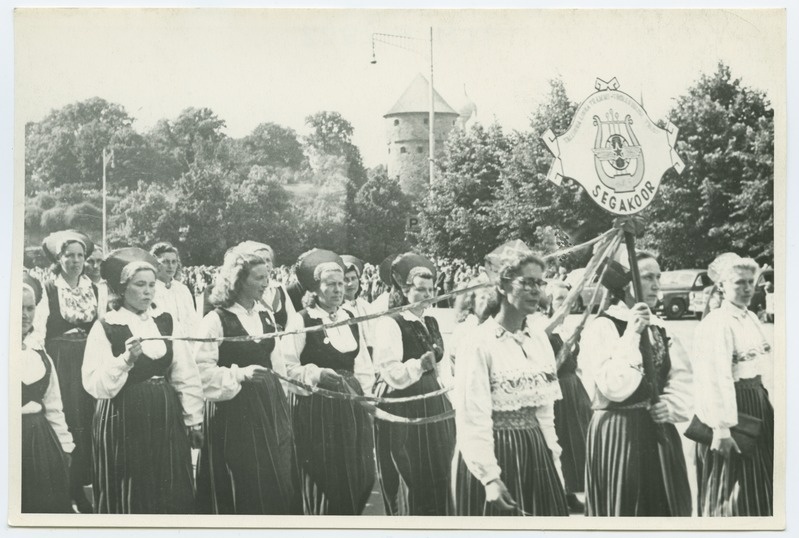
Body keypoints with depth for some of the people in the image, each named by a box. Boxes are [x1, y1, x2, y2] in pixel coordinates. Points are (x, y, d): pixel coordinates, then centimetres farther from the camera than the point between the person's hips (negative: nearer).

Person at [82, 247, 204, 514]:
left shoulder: (166, 322, 6)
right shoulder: (105, 328, -6)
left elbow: (186, 376, 6)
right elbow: (95, 385, -15)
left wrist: (194, 420, 4)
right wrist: (126, 359, -28)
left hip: (166, 419, 4)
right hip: (124, 423, -4)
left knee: (173, 495, 9)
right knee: (130, 498, 5)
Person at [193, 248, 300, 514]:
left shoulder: (266, 315, 10)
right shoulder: (217, 320, -11)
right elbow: (203, 368, -14)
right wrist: (237, 375, -18)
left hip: (270, 404, 6)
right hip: (235, 410, -6)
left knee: (279, 480, 7)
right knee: (241, 485, 0)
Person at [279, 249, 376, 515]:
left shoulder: (350, 319, 11)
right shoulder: (300, 320, -8)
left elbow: (363, 365, 17)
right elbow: (287, 366, -13)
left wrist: (365, 395, 7)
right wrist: (316, 374, -24)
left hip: (351, 406, 6)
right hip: (316, 408, -6)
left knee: (360, 478, 6)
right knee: (323, 481, -2)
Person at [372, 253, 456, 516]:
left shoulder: (432, 323, 13)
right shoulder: (390, 324, -11)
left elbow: (443, 366, 17)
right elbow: (393, 374, -20)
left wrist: (449, 397, 5)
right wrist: (421, 363, -33)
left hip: (434, 405, 7)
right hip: (403, 409, -7)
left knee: (438, 477, 9)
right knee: (412, 480, -2)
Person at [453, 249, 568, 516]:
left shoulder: (539, 339, 7)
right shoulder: (479, 343, -13)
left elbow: (545, 410, 12)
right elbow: (473, 419, -16)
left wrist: (554, 460, 9)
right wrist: (490, 478, -21)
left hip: (536, 452, 6)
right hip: (495, 453, -6)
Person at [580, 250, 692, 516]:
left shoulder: (659, 327, 12)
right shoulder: (602, 327, -12)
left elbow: (682, 379, 11)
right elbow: (614, 387, -22)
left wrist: (673, 406, -8)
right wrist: (631, 335, -21)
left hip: (659, 432, 7)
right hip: (618, 435, -7)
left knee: (666, 508, 10)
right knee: (626, 510, 0)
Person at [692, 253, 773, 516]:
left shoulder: (752, 319, 10)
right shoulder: (715, 324, -17)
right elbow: (716, 379, -24)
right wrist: (722, 428, -28)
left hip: (758, 403, 9)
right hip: (731, 405, -9)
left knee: (760, 488, 17)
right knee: (730, 490, 2)